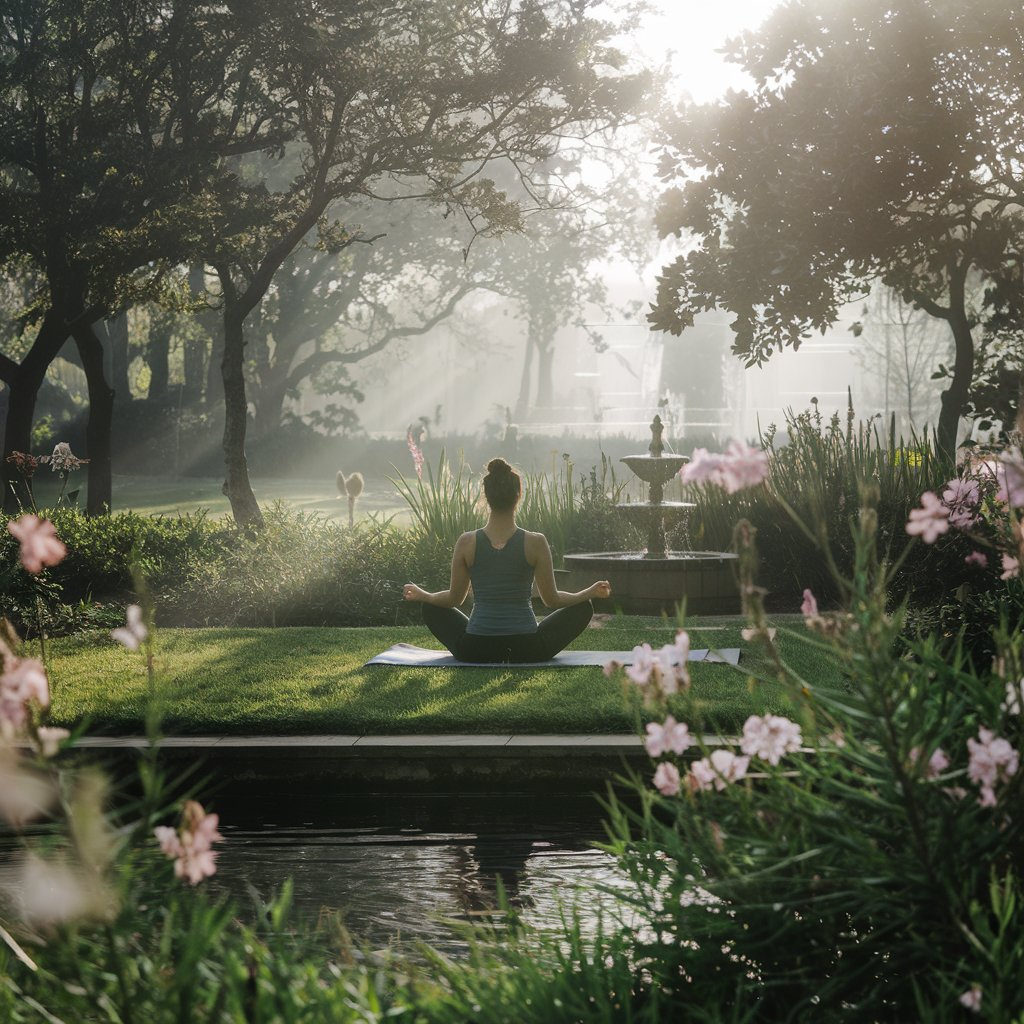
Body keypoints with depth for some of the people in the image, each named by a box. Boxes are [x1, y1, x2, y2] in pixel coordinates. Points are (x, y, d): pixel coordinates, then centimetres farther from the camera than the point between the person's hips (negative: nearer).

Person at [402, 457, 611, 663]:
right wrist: (592, 592, 17)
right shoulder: (536, 543, -9)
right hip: (526, 651, -1)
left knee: (431, 609, 28)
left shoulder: (466, 543, -5)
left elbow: (454, 599, 6)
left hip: (474, 652, 1)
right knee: (583, 608, 21)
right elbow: (552, 599, 0)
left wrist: (421, 595, 26)